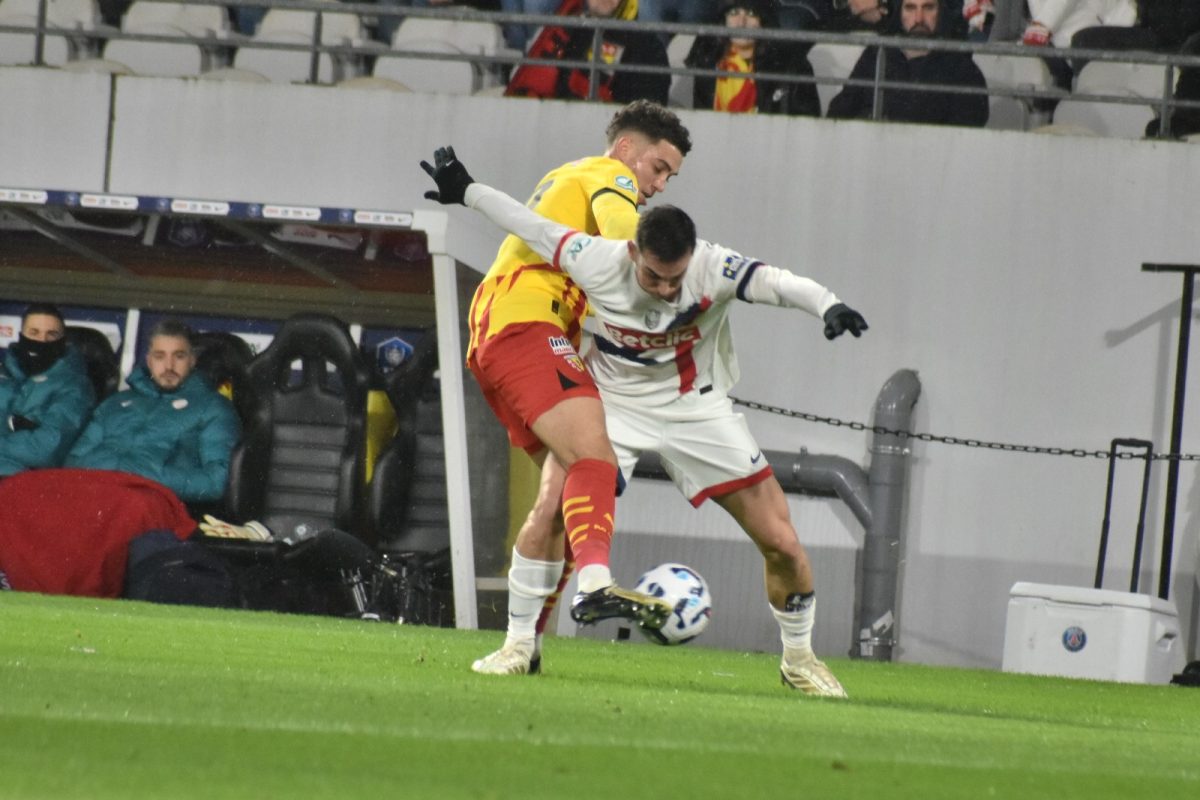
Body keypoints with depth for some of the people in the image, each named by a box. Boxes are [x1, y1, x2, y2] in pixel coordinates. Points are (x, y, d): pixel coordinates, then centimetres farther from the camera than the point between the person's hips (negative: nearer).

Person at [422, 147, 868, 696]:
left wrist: (827, 305, -65)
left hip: (697, 409, 0)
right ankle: (519, 645, -2)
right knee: (550, 511, -21)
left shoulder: (714, 269, -28)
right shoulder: (597, 262, -24)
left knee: (782, 543, -5)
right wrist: (465, 192, 4)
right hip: (613, 400, 0)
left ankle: (798, 658, 20)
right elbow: (530, 224, -8)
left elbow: (774, 282, -46)